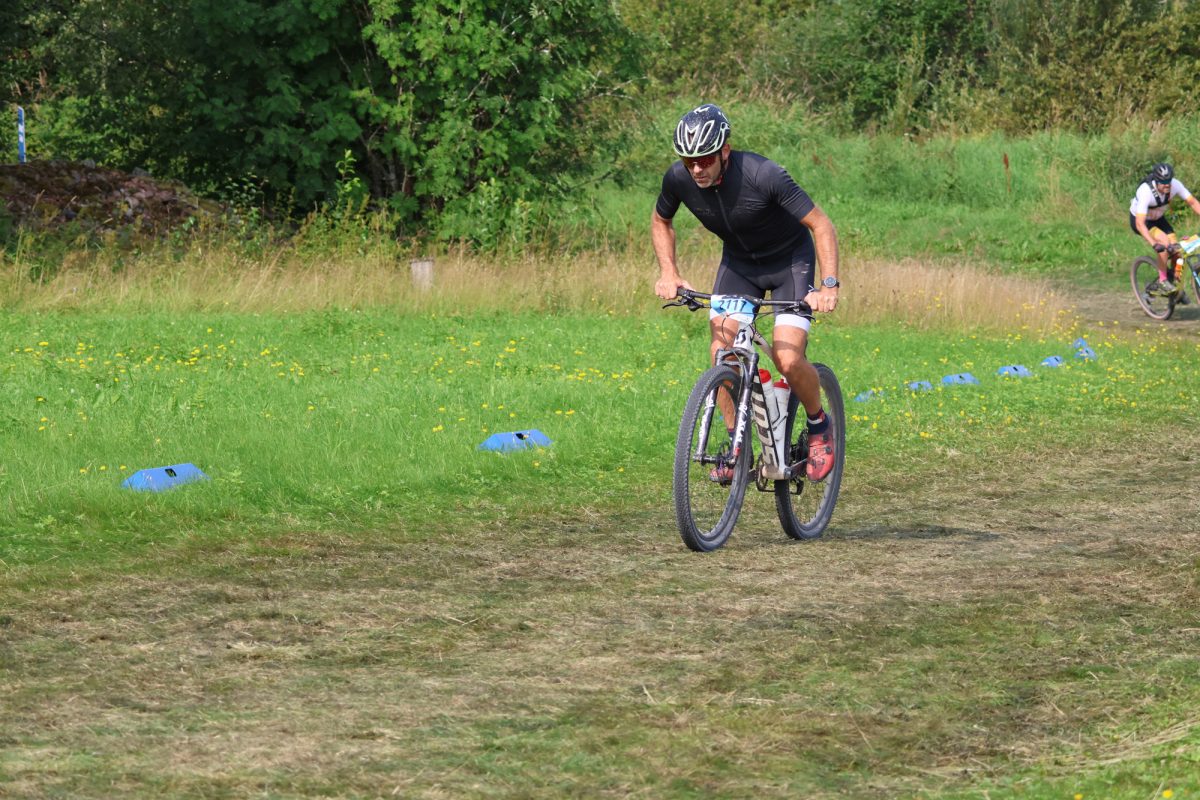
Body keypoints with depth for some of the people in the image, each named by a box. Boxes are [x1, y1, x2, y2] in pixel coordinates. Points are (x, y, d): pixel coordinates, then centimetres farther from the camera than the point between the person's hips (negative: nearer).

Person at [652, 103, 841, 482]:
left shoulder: (763, 175, -34)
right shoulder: (679, 179, -20)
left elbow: (821, 224, -26)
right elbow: (661, 221, 4)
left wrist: (829, 284, -37)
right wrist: (668, 273, -10)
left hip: (790, 259, -4)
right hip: (738, 261, 4)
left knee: (787, 359, -19)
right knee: (722, 352, -15)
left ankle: (820, 427, 9)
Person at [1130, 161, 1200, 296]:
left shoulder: (1175, 185, -25)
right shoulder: (1145, 191, -39)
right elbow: (1140, 224, -43)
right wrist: (1154, 244, -55)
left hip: (1158, 219, 5)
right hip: (1140, 220, -5)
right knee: (1164, 241, -28)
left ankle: (1176, 286, 10)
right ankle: (1162, 281, -13)